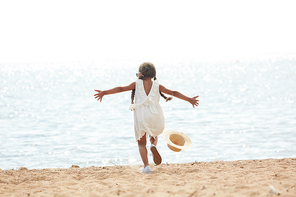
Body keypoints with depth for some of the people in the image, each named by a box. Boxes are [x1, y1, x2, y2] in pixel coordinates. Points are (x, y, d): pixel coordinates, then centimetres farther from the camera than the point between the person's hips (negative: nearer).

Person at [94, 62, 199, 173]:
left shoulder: (137, 84, 6)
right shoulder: (157, 86, 11)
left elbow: (121, 89, 1)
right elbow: (173, 93, 12)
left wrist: (104, 93, 2)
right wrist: (189, 99, 18)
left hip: (140, 116, -1)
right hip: (155, 115, 1)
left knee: (141, 143, 11)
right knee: (154, 135, 28)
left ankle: (146, 165, -8)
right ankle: (153, 145, -8)